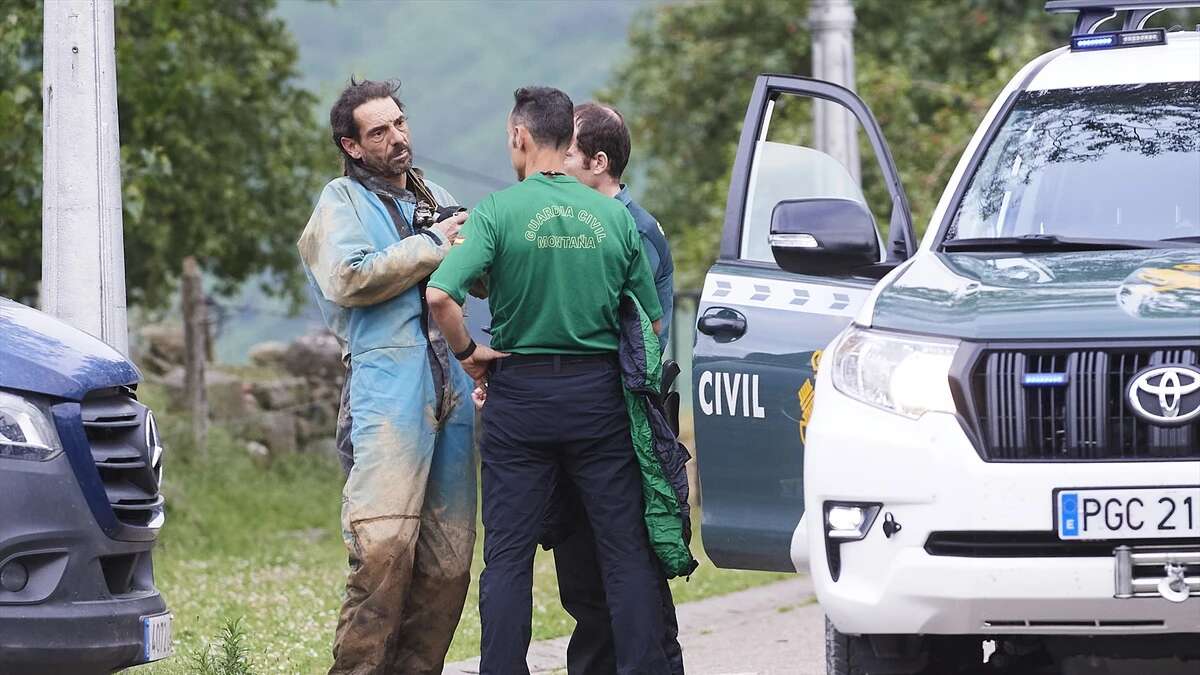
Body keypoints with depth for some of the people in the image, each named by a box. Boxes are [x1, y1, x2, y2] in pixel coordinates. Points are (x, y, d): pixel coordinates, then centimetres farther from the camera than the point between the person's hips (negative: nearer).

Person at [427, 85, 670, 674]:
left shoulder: (498, 211, -7)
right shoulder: (614, 216, 3)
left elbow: (440, 295, -20)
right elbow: (650, 322, 7)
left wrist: (468, 352, -4)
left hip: (521, 390, -2)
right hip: (600, 394, 2)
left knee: (508, 555, 3)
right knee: (626, 551, 6)